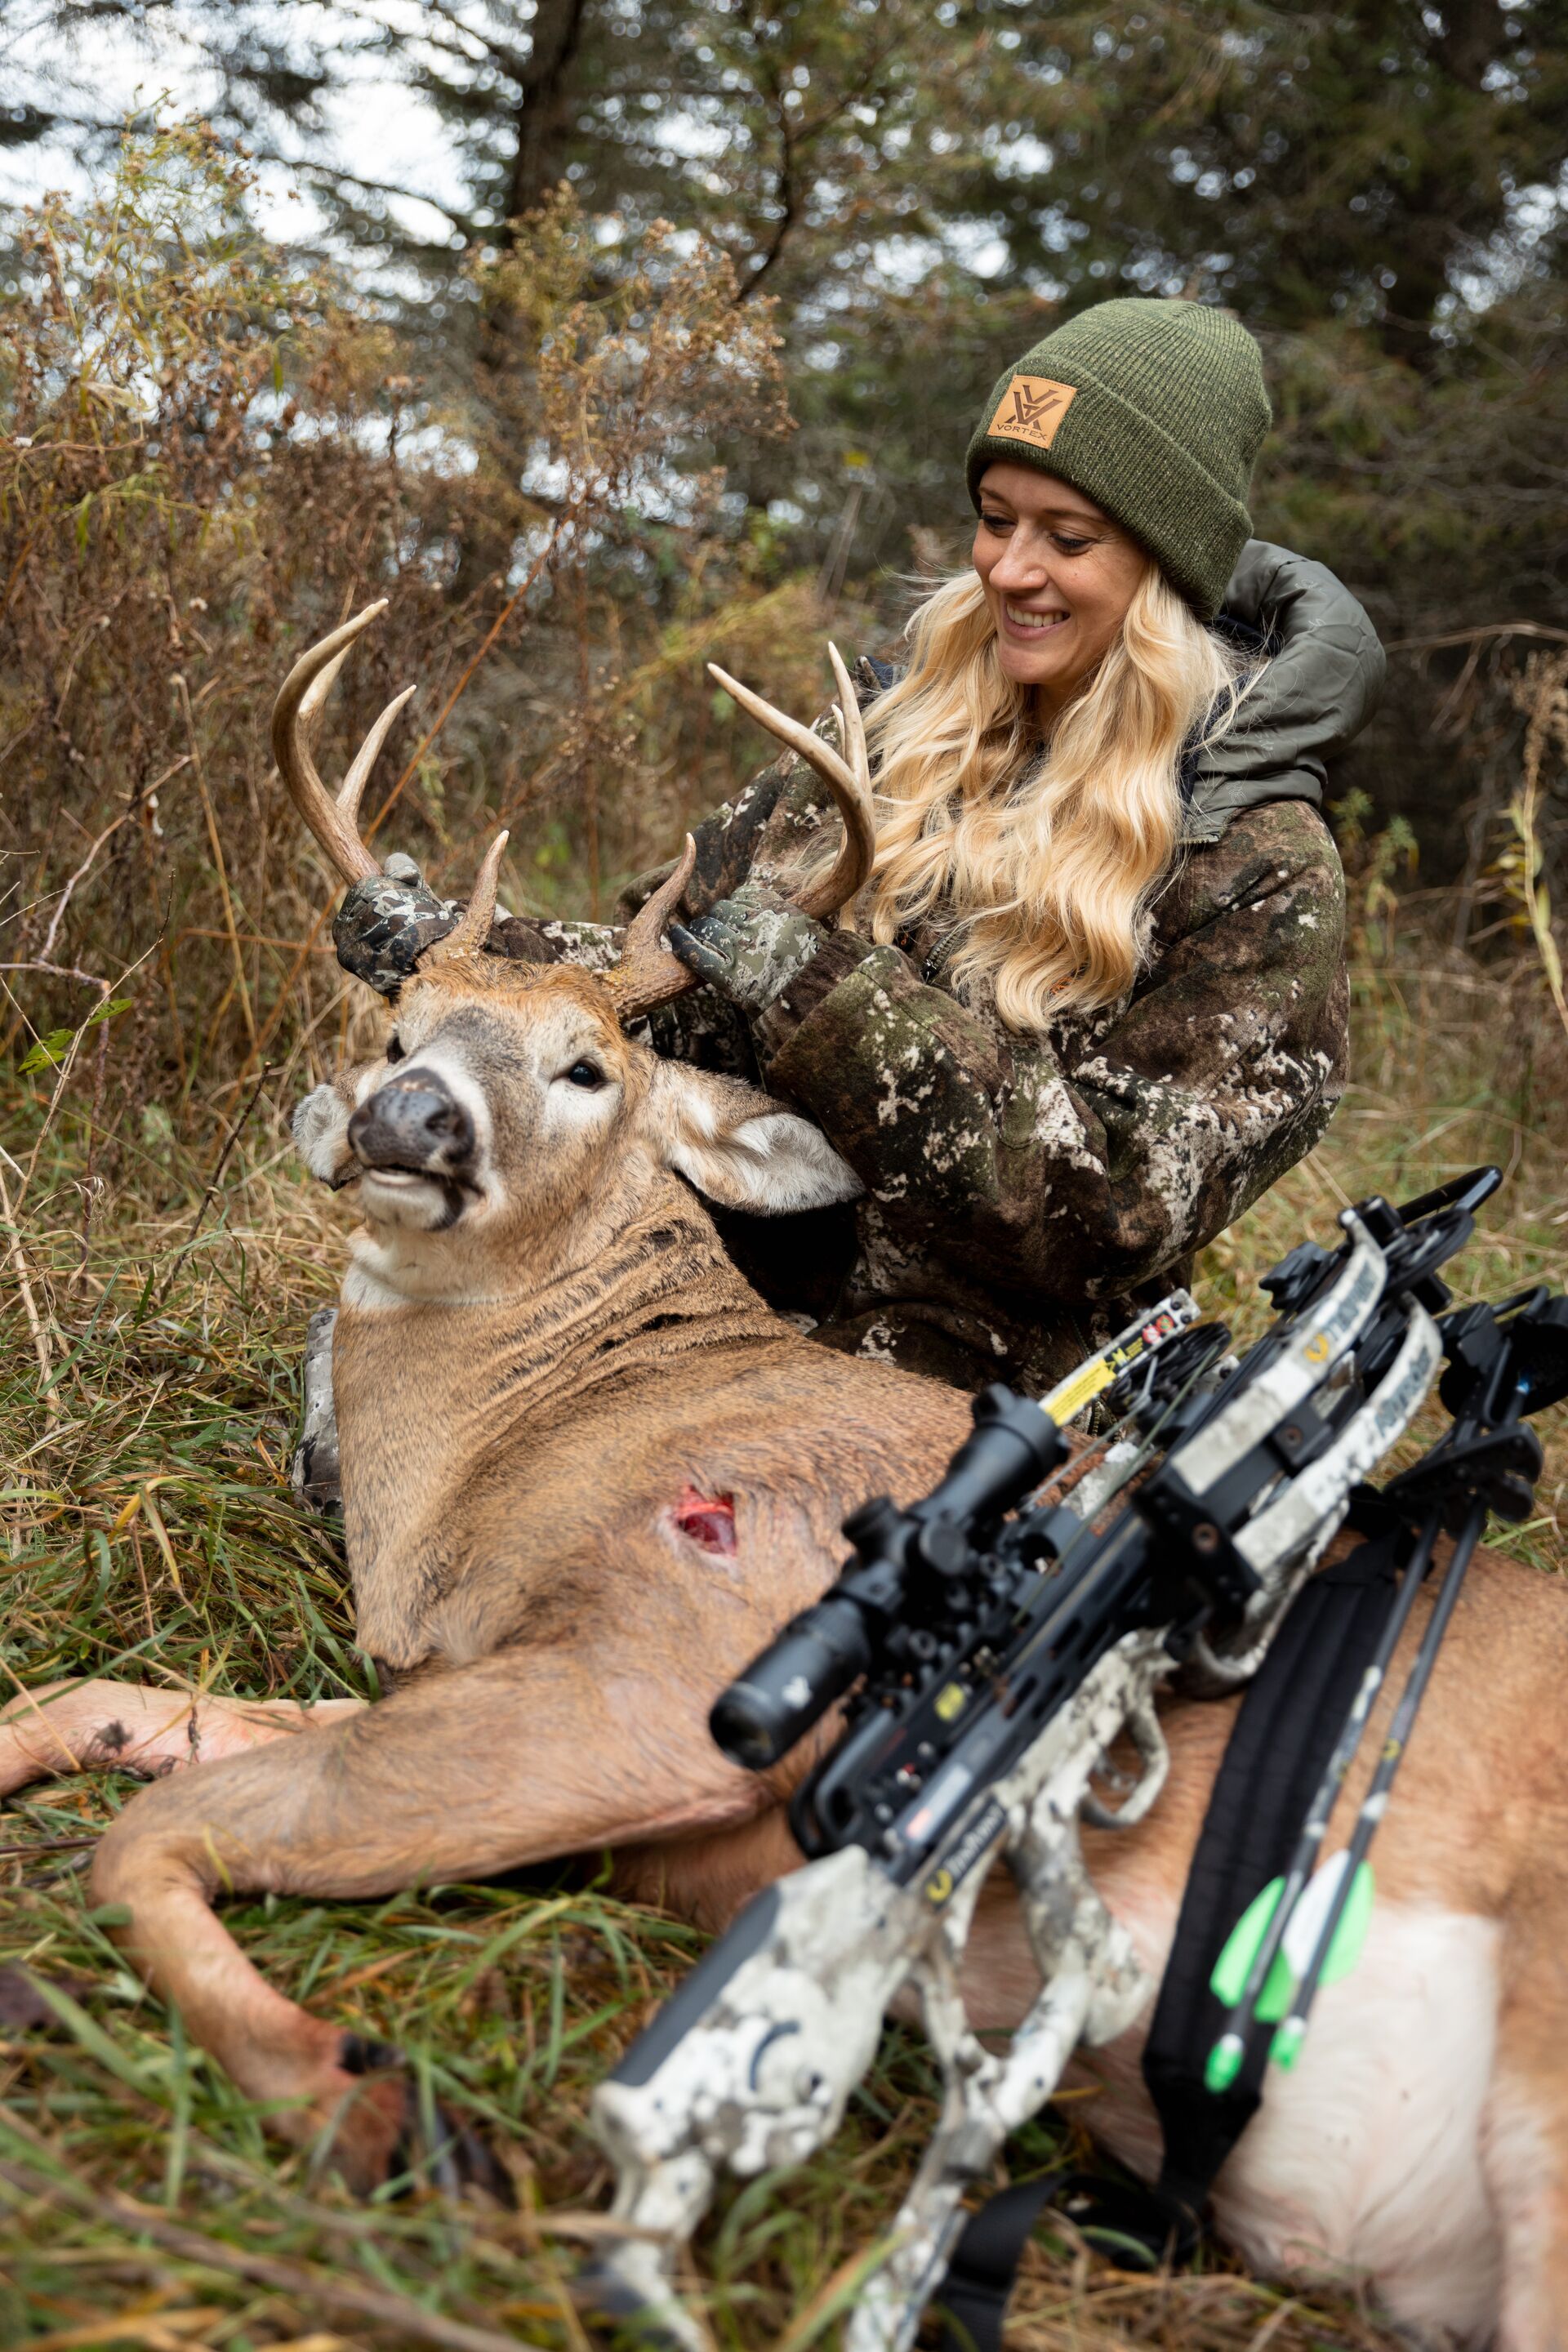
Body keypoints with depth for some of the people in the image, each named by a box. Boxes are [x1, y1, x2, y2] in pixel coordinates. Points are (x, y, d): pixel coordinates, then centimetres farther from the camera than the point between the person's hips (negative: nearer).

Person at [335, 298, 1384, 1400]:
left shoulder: (1258, 867, -7)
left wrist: (821, 996, -22)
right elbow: (679, 971, 10)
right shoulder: (897, 733, 8)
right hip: (703, 1301, 5)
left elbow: (1132, 1202, -15)